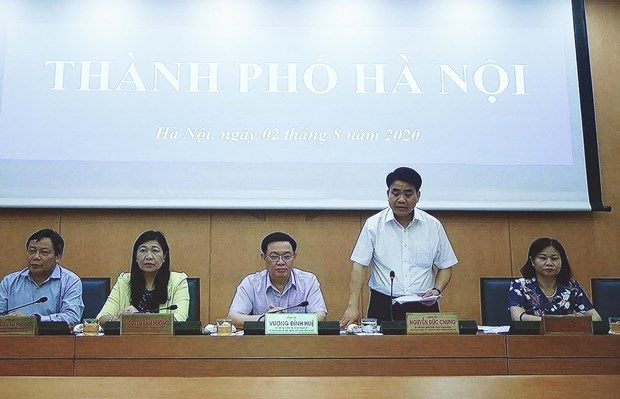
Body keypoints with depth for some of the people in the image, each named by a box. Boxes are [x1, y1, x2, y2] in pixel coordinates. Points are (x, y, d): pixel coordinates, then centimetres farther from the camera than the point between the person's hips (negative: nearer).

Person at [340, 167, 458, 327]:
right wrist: (352, 306, -13)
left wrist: (437, 290, -6)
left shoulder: (433, 226, 6)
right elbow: (359, 266, -3)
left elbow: (445, 267, 13)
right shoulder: (373, 224, 1)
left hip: (423, 306, 2)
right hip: (383, 306, -1)